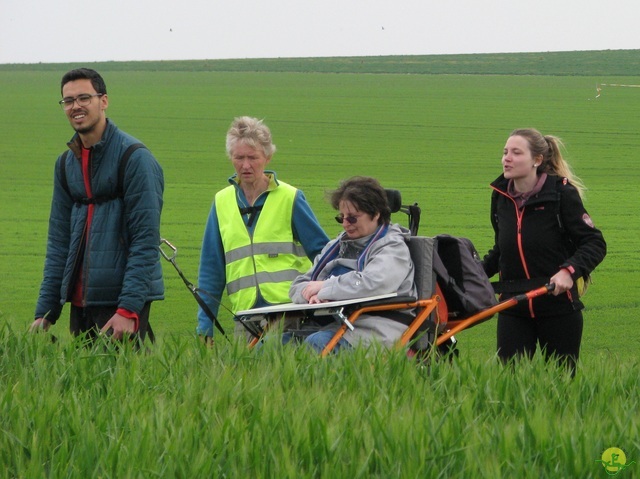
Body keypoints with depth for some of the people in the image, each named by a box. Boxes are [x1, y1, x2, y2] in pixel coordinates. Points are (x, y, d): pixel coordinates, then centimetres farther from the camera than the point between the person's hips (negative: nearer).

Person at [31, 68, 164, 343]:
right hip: (80, 300, 7)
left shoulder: (135, 157, -8)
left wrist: (128, 309, -21)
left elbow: (146, 240, -13)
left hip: (123, 300, -6)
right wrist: (45, 311, 8)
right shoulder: (66, 163, 13)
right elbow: (59, 241, 15)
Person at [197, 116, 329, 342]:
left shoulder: (290, 198, 3)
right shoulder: (222, 202, 12)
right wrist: (204, 326, 11)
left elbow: (323, 253, 7)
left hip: (291, 312, -3)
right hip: (246, 314, 3)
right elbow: (210, 270, 16)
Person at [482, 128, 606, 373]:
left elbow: (595, 243, -9)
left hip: (558, 305, -4)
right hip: (513, 307, 4)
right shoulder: (501, 196, 6)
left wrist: (569, 271, -24)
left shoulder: (561, 194, -10)